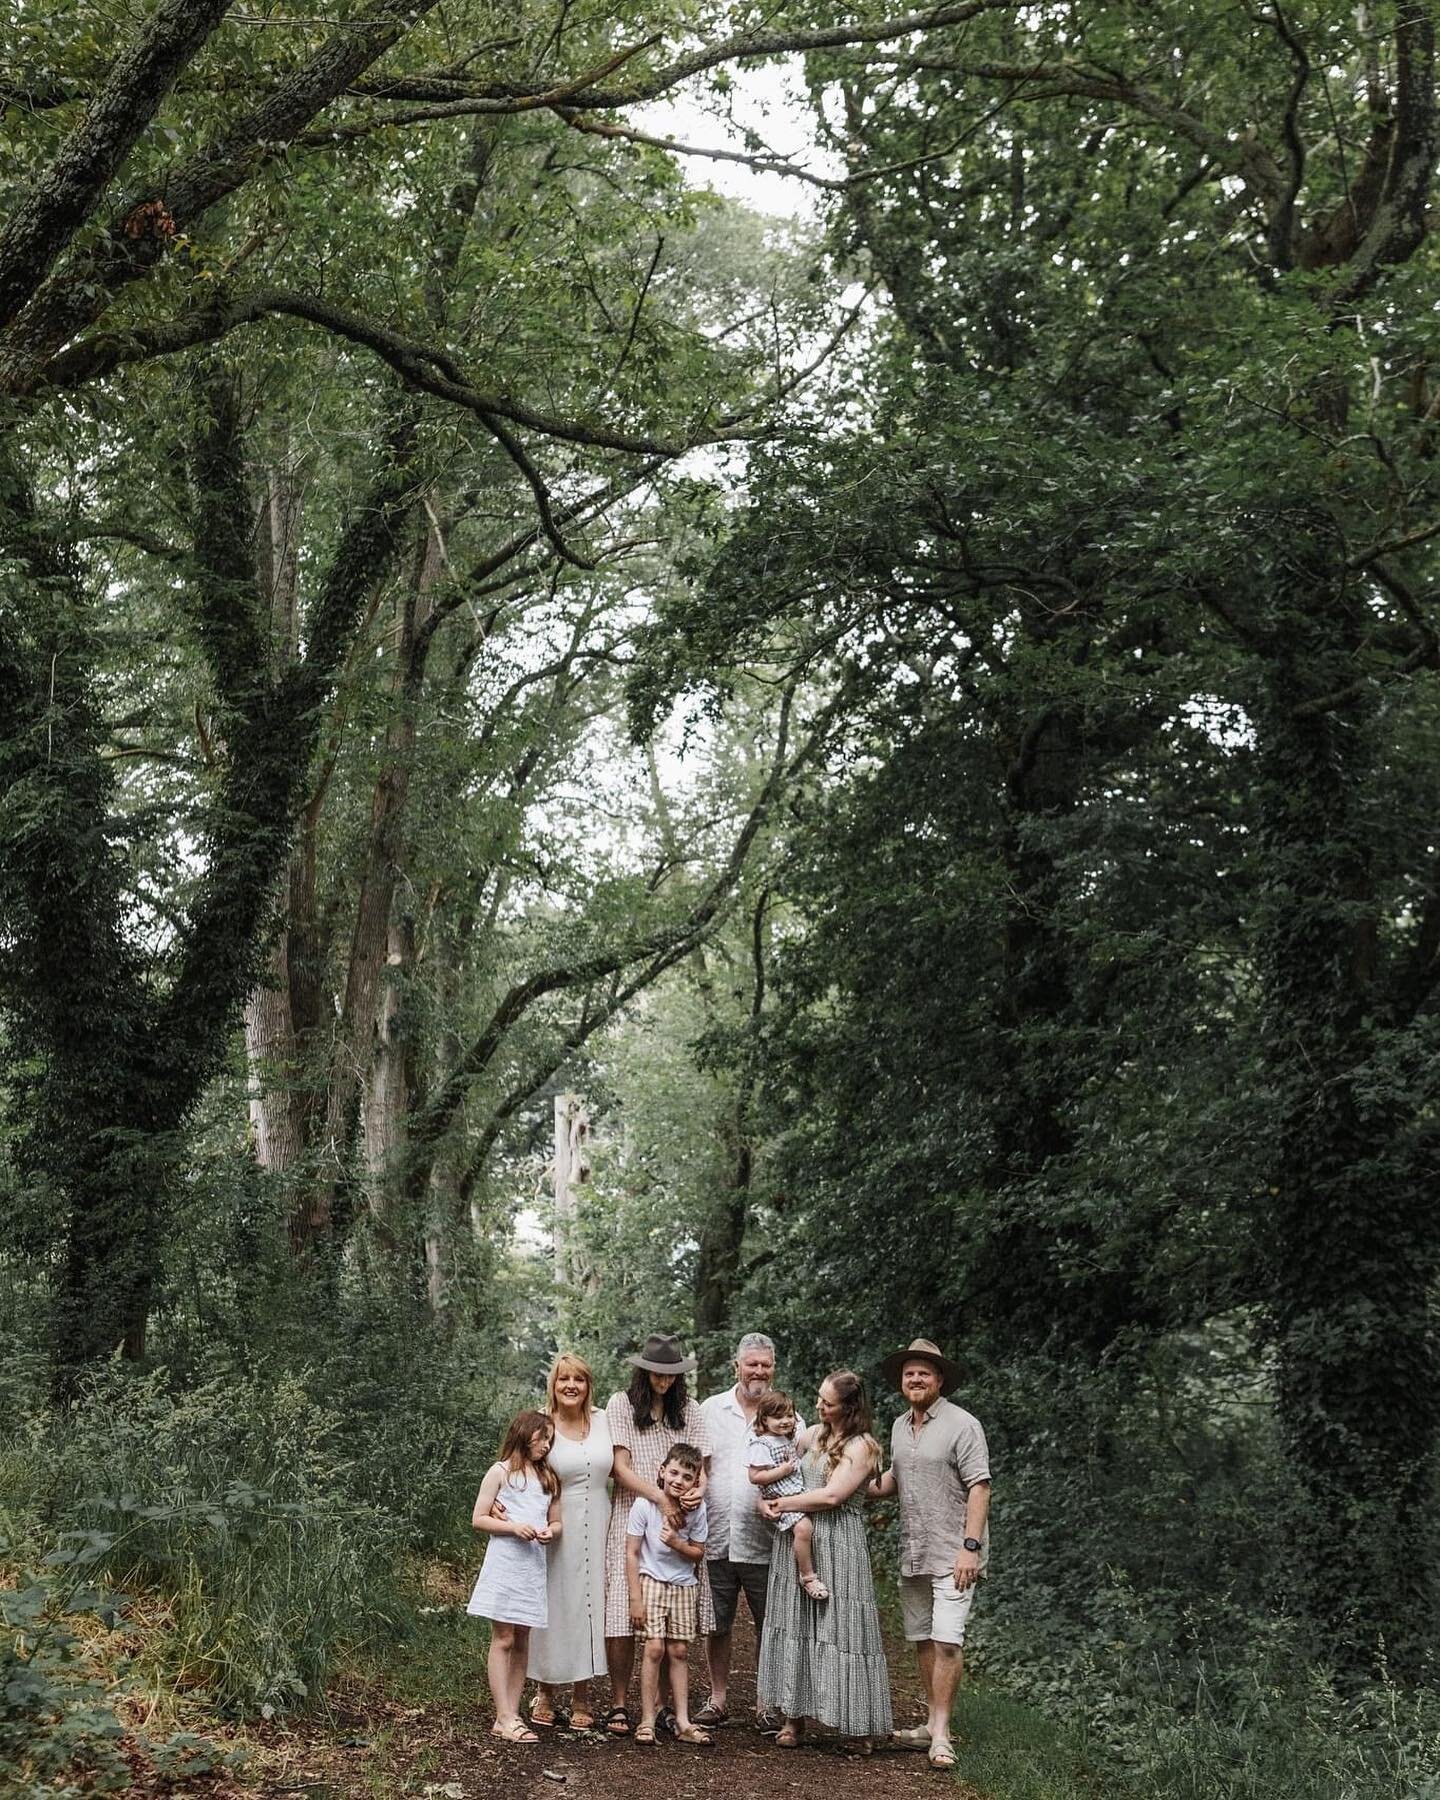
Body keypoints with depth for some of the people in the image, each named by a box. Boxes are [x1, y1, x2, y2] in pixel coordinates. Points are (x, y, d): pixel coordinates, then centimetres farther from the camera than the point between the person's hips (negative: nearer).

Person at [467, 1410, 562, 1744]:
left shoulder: (548, 1478, 16)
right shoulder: (500, 1472, 0)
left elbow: (556, 1522, 18)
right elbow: (478, 1519, -3)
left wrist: (550, 1532, -5)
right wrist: (513, 1527, -16)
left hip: (534, 1564, 6)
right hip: (504, 1563, -6)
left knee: (521, 1641, 7)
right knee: (503, 1640, -5)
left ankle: (512, 1714, 11)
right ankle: (504, 1719, -6)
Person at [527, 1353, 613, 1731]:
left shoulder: (602, 1421, 4)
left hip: (596, 1527, 3)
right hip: (556, 1527, -3)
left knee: (590, 1604, 6)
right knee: (554, 1605, 2)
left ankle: (582, 1697, 18)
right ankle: (546, 1693, 19)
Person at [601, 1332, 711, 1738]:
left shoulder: (689, 1410, 13)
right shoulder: (620, 1405, 3)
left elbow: (699, 1465, 9)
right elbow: (621, 1468, -3)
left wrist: (699, 1488, -15)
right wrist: (662, 1498, -14)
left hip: (677, 1521, 3)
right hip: (631, 1517, -3)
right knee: (624, 1618, -8)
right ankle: (618, 1706, -2)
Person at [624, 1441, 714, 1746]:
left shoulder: (696, 1509, -7)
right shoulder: (645, 1504, -14)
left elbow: (698, 1553, 2)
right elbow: (631, 1552, -10)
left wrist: (677, 1543, -19)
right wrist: (636, 1598, -12)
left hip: (684, 1585, 3)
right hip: (651, 1581, -3)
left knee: (679, 1651, 4)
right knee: (655, 1648, -10)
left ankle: (683, 1723, 8)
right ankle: (647, 1721, -3)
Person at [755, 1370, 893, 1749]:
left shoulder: (862, 1447, -8)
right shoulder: (814, 1434, 13)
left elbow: (831, 1496, -17)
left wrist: (783, 1504, -8)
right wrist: (765, 1500, -1)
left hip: (836, 1546, -6)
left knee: (836, 1628, -4)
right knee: (795, 1627, 6)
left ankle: (850, 1721, 4)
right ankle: (794, 1717, 10)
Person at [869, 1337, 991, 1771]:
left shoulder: (961, 1425, -11)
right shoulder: (900, 1426, 12)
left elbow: (979, 1487, -14)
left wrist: (970, 1547, -20)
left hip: (951, 1555, -7)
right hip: (912, 1553, 7)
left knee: (946, 1640, -11)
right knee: (922, 1639, 12)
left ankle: (941, 1734, -7)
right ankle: (931, 1725, 22)